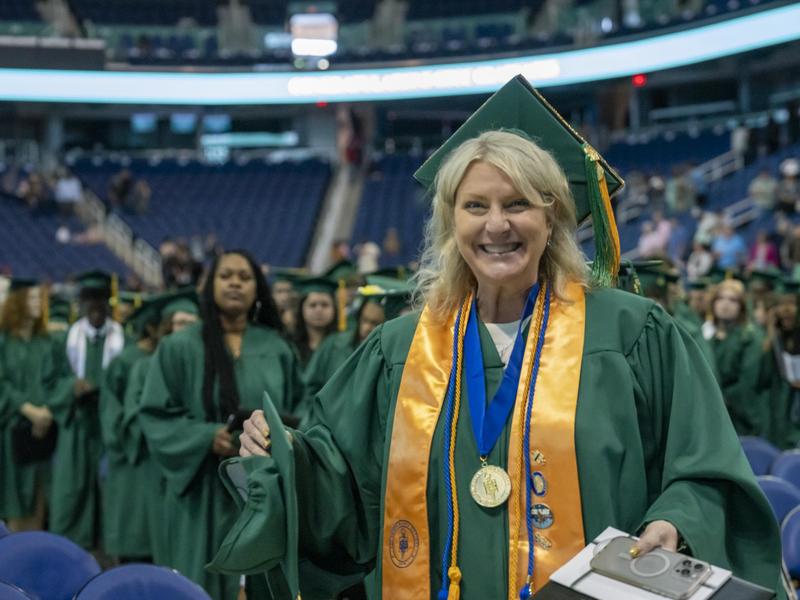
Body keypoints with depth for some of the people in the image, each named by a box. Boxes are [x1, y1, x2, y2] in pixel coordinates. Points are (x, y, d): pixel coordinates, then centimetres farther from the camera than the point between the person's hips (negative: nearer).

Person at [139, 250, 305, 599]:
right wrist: (209, 437, -19)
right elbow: (156, 415, -4)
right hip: (206, 492, -2)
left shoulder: (277, 348, 8)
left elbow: (299, 409, 13)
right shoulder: (179, 347, -2)